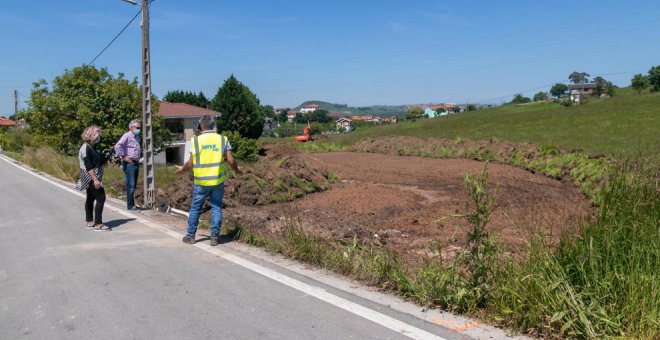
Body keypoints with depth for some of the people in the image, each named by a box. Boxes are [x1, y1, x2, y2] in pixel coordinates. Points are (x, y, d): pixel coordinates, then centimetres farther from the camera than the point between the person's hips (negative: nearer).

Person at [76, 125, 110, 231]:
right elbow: (88, 166, -22)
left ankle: (89, 222, 24)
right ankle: (98, 224, -10)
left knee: (90, 198, 15)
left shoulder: (90, 147, 14)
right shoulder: (86, 148, -17)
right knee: (101, 198, -11)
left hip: (91, 178, 11)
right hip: (91, 177, -11)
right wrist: (95, 179, -25)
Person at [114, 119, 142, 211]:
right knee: (130, 185, -8)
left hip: (136, 163, 9)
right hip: (129, 163, -9)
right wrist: (123, 157, -18)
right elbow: (117, 146, -23)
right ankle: (130, 206, -4)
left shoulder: (136, 137, 18)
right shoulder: (127, 136, -9)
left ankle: (132, 204, 20)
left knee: (133, 185, 12)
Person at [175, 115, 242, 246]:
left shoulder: (195, 140, -3)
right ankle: (215, 237, 10)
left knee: (195, 208, 12)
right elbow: (230, 160, -4)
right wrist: (237, 169, 15)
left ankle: (190, 236, 21)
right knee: (216, 208, 9)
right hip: (218, 181, 0)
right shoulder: (223, 139, -2)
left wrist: (182, 169, 17)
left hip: (201, 181, 0)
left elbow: (191, 163, -3)